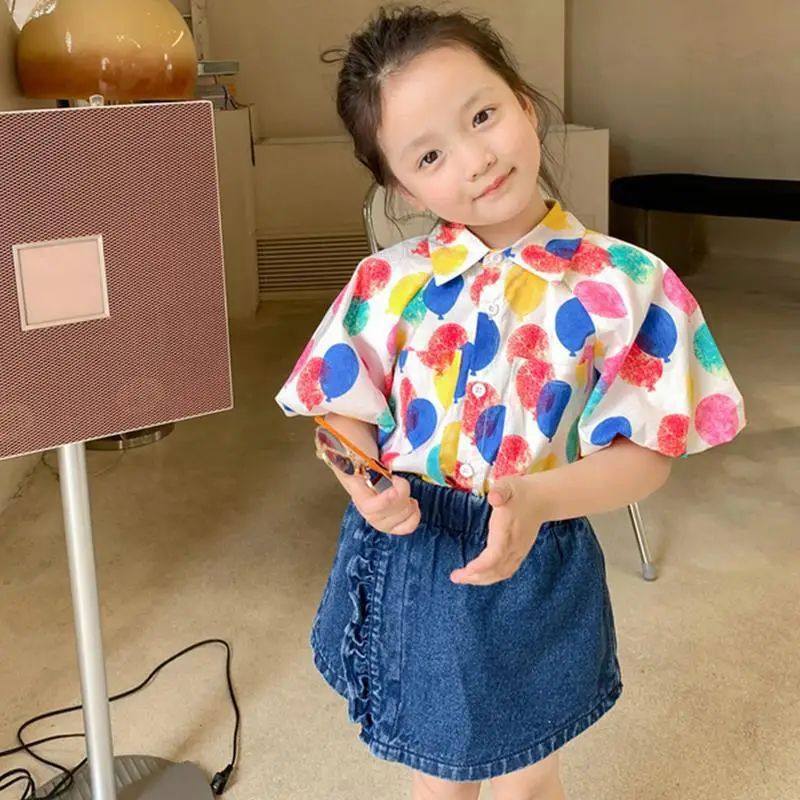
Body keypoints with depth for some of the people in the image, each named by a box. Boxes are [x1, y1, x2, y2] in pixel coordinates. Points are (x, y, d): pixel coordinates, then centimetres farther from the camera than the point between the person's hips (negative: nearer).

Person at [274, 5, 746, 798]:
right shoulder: (388, 283, -6)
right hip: (404, 555, 2)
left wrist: (538, 498, -30)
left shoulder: (625, 284, -13)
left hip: (533, 570, -2)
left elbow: (646, 453, -12)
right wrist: (362, 481, -21)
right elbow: (342, 411, 1)